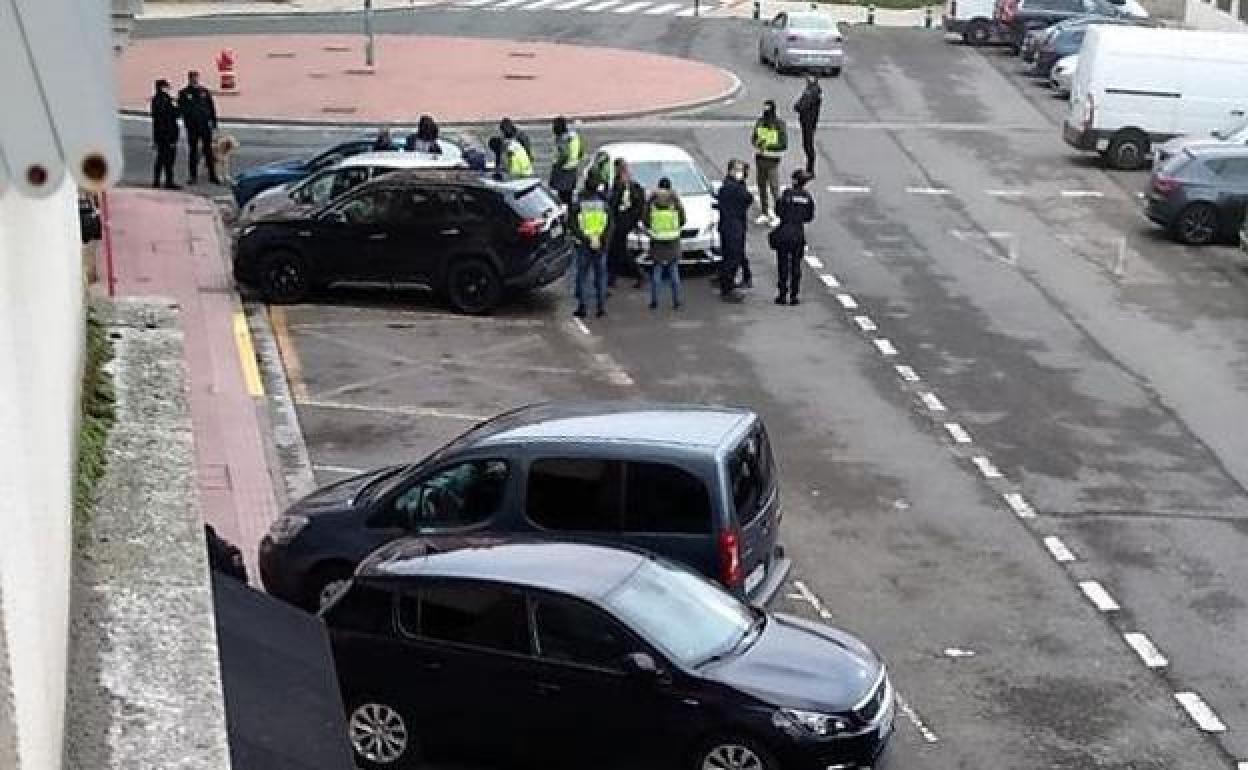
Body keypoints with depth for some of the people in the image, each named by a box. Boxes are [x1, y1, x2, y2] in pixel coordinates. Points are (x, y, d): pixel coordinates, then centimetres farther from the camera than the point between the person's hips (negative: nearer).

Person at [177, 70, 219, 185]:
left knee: (208, 151, 4)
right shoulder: (184, 93, 1)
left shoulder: (204, 91, 5)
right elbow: (181, 110, -2)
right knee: (193, 152, 6)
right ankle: (193, 176, 13)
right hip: (192, 127, -1)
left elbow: (212, 107, 8)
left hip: (205, 125, 1)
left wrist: (214, 122, 4)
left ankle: (212, 175, 9)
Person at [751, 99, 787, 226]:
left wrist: (769, 146, -27)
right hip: (760, 158, 5)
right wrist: (757, 143, -12)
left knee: (774, 187, -3)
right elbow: (753, 138, 12)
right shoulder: (759, 122, 4)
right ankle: (765, 213, 22)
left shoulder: (779, 124, -12)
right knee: (762, 187, 11)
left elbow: (784, 144, -14)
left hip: (773, 160, -5)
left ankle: (776, 214, 7)